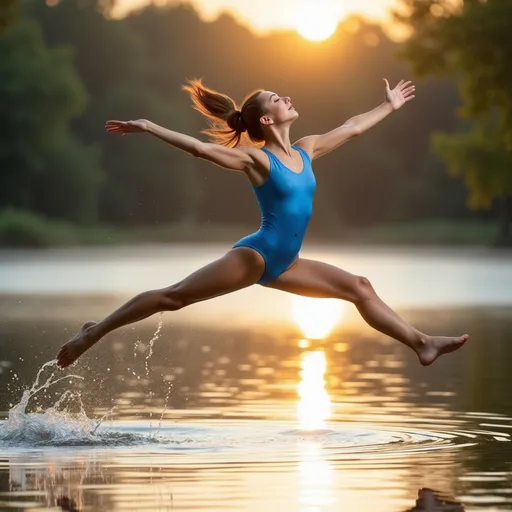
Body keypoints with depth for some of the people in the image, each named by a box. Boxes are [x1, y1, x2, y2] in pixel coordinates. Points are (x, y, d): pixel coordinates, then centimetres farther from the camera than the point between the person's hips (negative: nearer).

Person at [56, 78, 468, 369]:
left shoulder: (305, 151, 11)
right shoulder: (256, 159, -10)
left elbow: (351, 129, 24)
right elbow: (200, 148, -18)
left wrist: (390, 106, 35)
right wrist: (148, 128, -26)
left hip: (282, 264, 8)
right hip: (255, 255, -8)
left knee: (359, 288, 6)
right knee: (175, 297, -11)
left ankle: (422, 344, 10)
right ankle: (93, 334, -6)